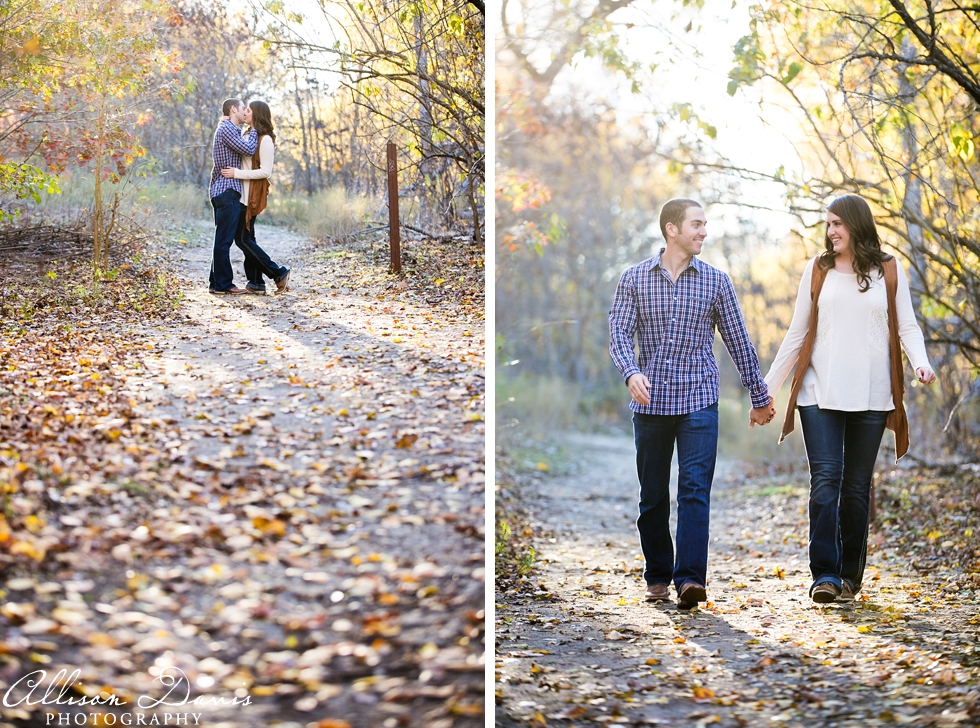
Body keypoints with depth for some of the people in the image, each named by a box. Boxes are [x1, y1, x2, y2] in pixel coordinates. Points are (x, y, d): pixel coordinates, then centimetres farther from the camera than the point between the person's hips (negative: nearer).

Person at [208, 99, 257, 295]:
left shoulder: (229, 129, 22)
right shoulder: (226, 128, -11)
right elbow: (249, 149, -16)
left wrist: (245, 138, 13)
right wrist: (253, 132, -1)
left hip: (223, 192, 11)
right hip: (226, 191, -11)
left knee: (223, 239, 12)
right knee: (224, 239, -8)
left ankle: (216, 282, 15)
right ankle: (223, 283, -6)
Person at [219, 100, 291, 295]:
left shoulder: (265, 140, -13)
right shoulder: (245, 135, 12)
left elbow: (265, 171, -19)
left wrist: (237, 173, -21)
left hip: (252, 196, -9)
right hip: (242, 194, 9)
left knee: (243, 239, -7)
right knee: (246, 238, 8)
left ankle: (279, 273, -2)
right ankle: (256, 283, 12)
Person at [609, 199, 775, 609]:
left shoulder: (715, 281, 6)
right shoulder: (635, 279, 4)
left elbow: (738, 341, 10)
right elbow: (619, 333, -4)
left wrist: (759, 398, 14)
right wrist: (631, 372, -24)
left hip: (698, 402, -1)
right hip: (649, 403, 1)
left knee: (695, 490, -11)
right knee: (652, 495, 8)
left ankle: (690, 578, -15)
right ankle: (658, 576, 20)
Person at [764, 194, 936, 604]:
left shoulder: (889, 271, 7)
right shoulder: (818, 270, 9)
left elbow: (907, 327, 5)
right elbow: (797, 334, 12)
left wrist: (921, 363, -15)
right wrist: (767, 388, 11)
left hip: (870, 397, 0)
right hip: (820, 396, 0)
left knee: (857, 486, 5)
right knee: (825, 479, -11)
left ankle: (850, 574, 15)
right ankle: (824, 575, -13)